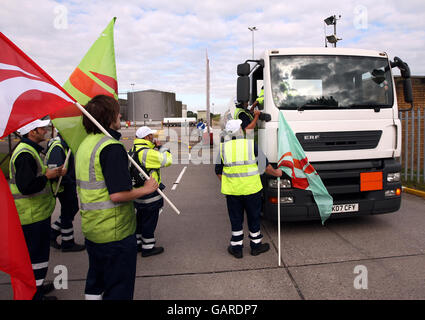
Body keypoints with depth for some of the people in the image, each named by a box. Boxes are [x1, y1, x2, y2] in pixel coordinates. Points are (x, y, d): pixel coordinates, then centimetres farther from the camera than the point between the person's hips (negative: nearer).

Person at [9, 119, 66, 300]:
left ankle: (36, 285, 36)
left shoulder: (30, 150, 14)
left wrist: (54, 173, 6)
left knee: (37, 251, 21)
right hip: (33, 216, -11)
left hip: (36, 213, 11)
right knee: (36, 254, 1)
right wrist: (48, 176, -18)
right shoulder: (25, 154, -21)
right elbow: (25, 186, -28)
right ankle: (35, 294, 14)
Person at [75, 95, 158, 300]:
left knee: (95, 284, 25)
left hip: (90, 229, 9)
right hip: (115, 233, -9)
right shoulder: (112, 147, -21)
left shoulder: (84, 145, 9)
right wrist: (146, 189, -12)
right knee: (119, 288, 7)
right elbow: (118, 195, -26)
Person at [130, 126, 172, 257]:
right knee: (149, 221, 4)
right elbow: (167, 160, -22)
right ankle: (148, 247, 16)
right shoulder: (146, 152, -24)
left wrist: (155, 147, 7)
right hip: (149, 193, -9)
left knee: (140, 219, 21)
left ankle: (137, 243, 33)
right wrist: (160, 147, -9)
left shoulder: (134, 150, 7)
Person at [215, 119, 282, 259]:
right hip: (251, 189, -1)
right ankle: (256, 245, 28)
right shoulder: (251, 144, -6)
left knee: (235, 219, 13)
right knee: (254, 217, 14)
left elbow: (218, 171, 4)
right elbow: (265, 165, 1)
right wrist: (276, 173, 18)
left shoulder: (222, 147, -1)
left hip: (232, 190, 2)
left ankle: (236, 248, 21)